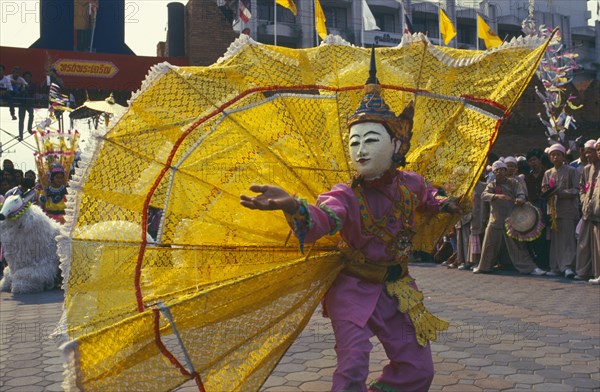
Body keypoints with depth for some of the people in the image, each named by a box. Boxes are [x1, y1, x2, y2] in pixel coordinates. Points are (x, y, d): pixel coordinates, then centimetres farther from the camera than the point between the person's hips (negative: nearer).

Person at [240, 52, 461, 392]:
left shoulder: (411, 184, -7)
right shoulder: (346, 196, -21)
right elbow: (319, 220, -45)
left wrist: (446, 205, 5)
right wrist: (293, 206, -64)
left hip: (399, 289, 5)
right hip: (355, 290, -4)